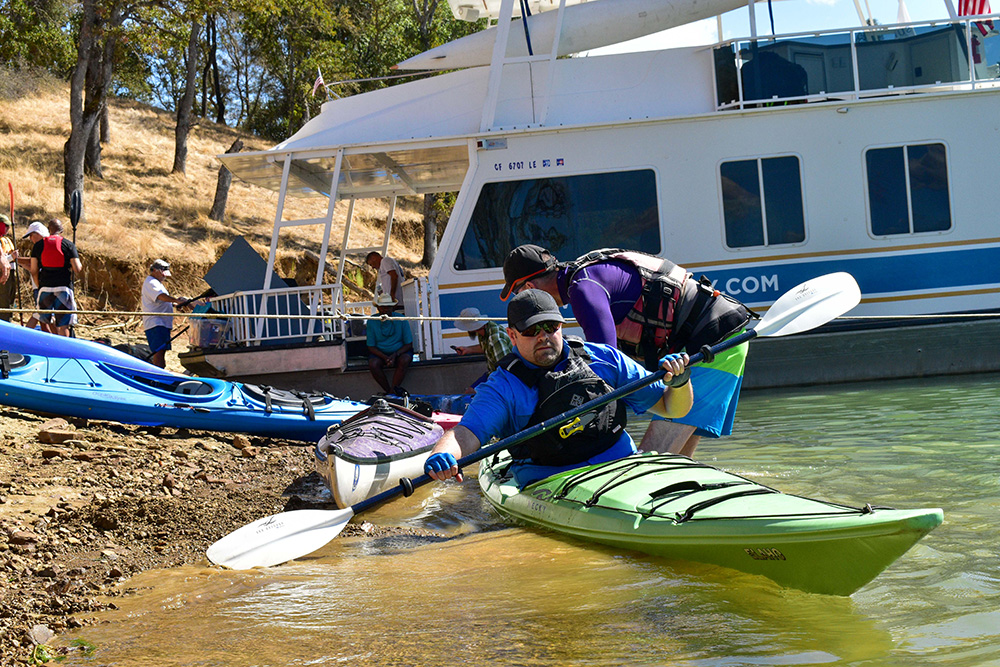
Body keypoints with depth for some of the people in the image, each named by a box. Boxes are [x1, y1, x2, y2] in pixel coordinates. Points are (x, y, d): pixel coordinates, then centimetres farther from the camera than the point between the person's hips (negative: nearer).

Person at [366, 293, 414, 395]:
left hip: (400, 351, -1)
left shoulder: (401, 320, -7)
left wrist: (395, 355, -22)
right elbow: (371, 346, -4)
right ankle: (389, 391, -22)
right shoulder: (372, 322, -5)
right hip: (380, 352, 1)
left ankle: (392, 391, -30)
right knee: (372, 364, -31)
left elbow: (408, 344, -5)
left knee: (405, 360, -34)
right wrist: (385, 357, -21)